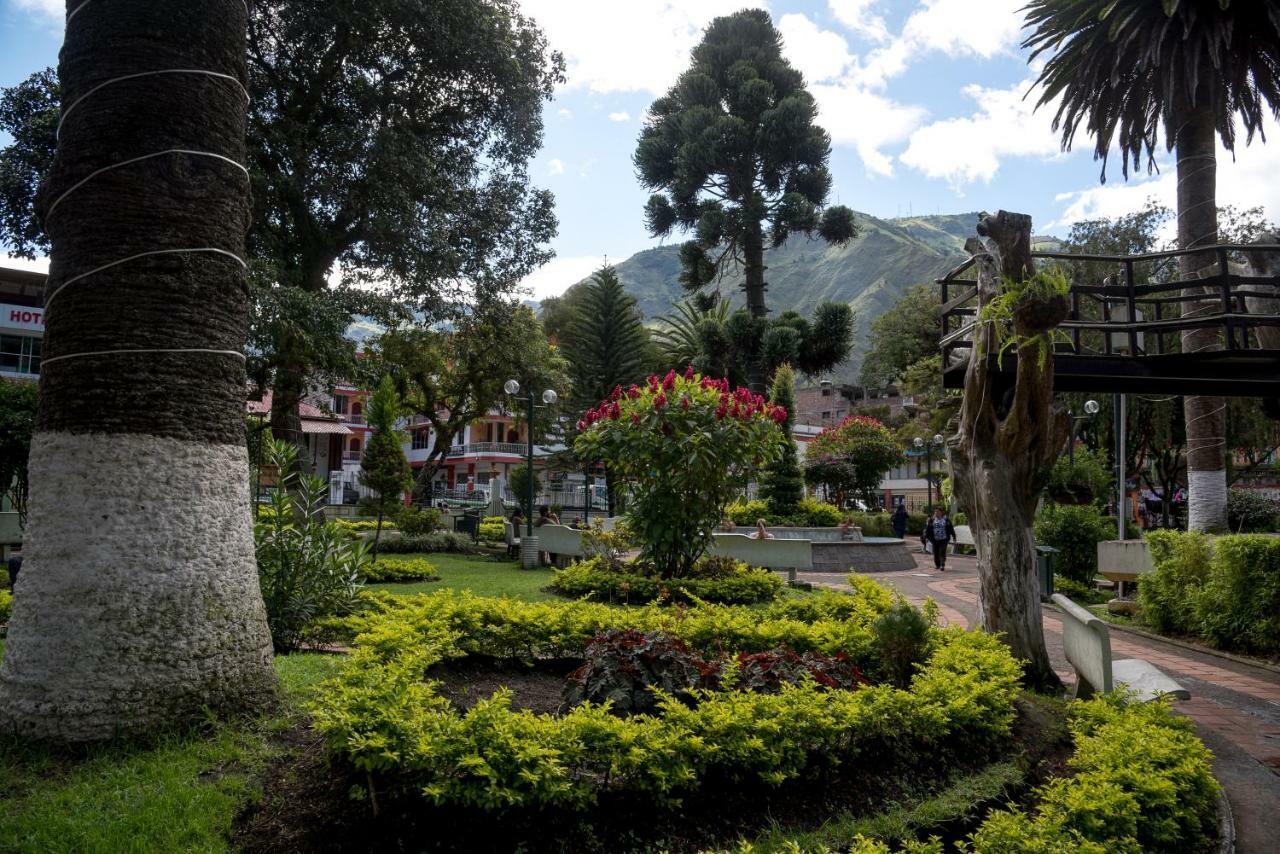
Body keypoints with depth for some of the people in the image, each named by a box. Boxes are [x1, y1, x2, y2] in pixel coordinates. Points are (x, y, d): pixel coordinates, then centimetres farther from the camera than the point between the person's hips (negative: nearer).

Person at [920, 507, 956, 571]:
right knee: (936, 553, 5)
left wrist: (953, 536, 10)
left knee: (942, 552, -10)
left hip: (943, 539, -2)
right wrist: (926, 537, -4)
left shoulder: (946, 520, 3)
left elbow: (951, 528, 9)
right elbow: (927, 529, 2)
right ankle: (937, 565, 23)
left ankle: (942, 566, -8)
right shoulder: (931, 521, 3)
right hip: (935, 540, 2)